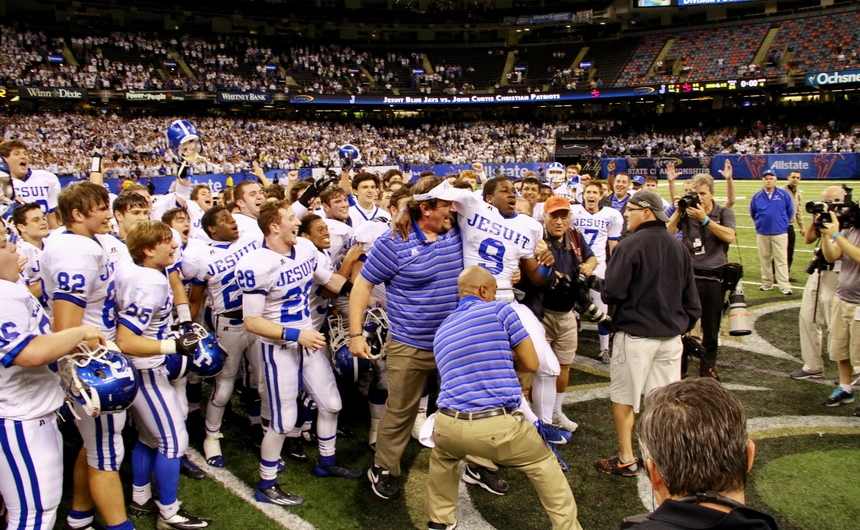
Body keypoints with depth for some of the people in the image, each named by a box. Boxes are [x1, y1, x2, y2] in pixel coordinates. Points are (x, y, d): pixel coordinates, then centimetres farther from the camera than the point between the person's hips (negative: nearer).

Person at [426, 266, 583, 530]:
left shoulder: (442, 330, 20)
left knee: (443, 457, 39)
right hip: (496, 425, -4)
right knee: (544, 466, 22)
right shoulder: (500, 310, 4)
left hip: (448, 424, 5)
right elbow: (531, 363, 7)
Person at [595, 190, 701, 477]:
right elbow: (691, 297, 12)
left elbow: (612, 292, -18)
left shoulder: (631, 245, -16)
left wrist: (606, 294, 4)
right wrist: (684, 325, 24)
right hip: (671, 335, 6)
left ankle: (626, 460, 14)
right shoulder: (679, 248, 6)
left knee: (623, 398, 8)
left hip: (635, 335, -6)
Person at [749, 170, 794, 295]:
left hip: (780, 233, -2)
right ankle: (767, 283, 19)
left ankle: (785, 285, -3)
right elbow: (752, 213, 16)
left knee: (781, 259, -3)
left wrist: (782, 223, 11)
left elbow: (790, 211, 7)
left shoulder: (784, 194, -3)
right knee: (764, 259, 9)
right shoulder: (757, 196, 2)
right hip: (762, 233, 2)